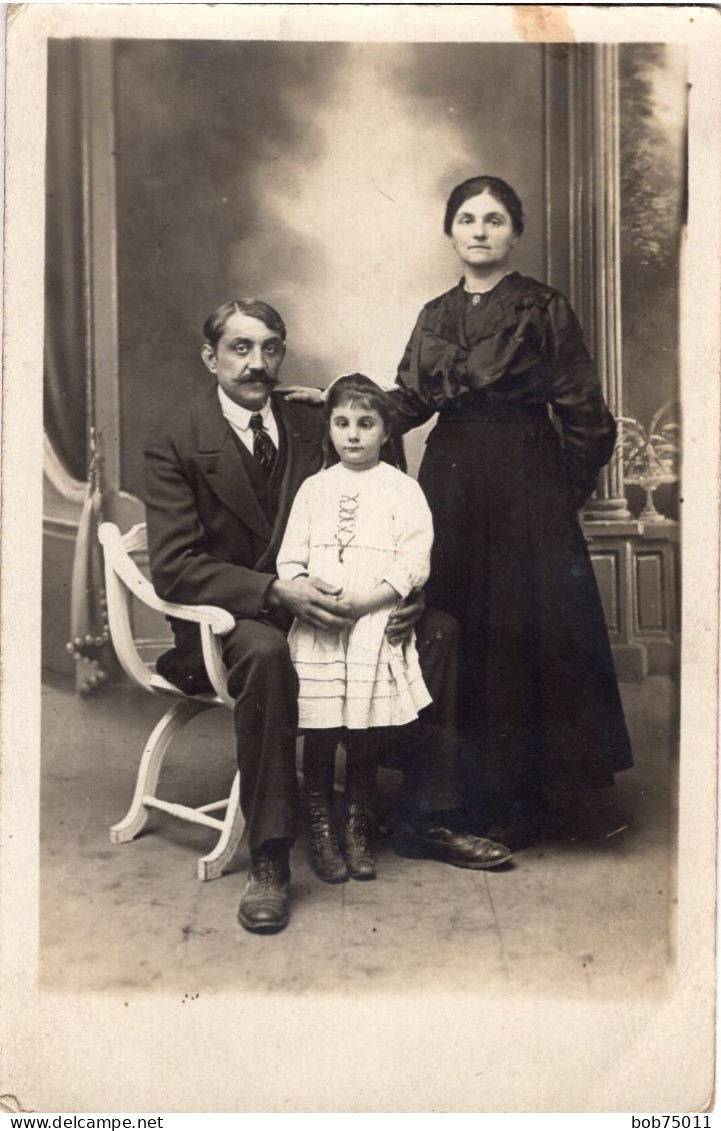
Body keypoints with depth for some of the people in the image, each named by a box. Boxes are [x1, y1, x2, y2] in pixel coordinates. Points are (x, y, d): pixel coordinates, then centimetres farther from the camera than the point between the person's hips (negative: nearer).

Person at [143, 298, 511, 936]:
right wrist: (276, 593, -30)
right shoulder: (176, 444, -7)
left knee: (440, 628, -13)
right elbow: (174, 568, -16)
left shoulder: (311, 429, 7)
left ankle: (430, 818, -4)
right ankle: (269, 858, -29)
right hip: (227, 620, -5)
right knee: (264, 650, -40)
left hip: (308, 603, 5)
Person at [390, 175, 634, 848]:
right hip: (449, 484, 4)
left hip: (524, 489, -4)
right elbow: (406, 404, 12)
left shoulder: (543, 309, 0)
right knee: (452, 636, 4)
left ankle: (511, 810, 11)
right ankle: (463, 797, 18)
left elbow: (584, 415, -1)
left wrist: (559, 490, 0)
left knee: (516, 637, -2)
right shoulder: (435, 317, 14)